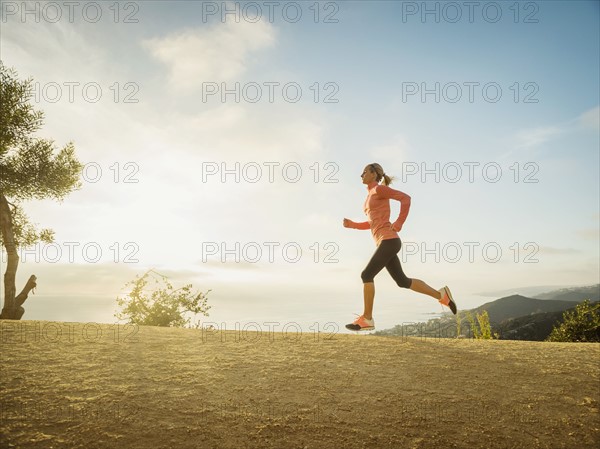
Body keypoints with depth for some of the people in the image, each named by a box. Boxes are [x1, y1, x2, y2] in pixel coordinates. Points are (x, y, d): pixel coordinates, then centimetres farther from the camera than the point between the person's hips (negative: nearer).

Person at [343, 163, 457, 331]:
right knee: (402, 281, 10)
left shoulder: (379, 188, -4)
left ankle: (367, 319, -5)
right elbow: (372, 223, 28)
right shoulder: (371, 196, 24)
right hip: (384, 242, 10)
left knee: (366, 275, -12)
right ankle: (441, 295, 17)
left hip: (389, 240, -10)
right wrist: (352, 224, 16)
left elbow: (405, 198, -14)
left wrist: (398, 224, -15)